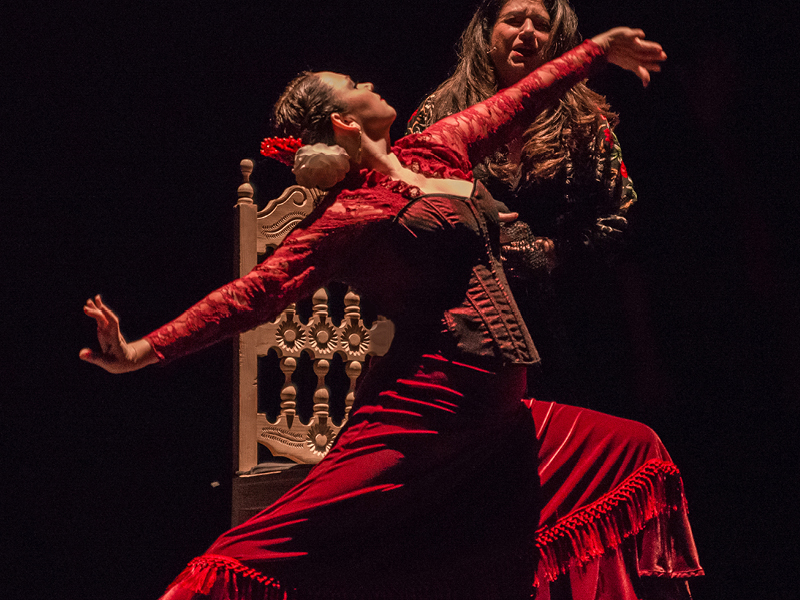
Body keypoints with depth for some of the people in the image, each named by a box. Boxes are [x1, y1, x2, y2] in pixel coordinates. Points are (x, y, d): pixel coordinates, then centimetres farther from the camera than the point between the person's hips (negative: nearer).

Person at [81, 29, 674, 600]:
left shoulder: (434, 151, 15)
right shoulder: (347, 217, -7)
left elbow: (517, 100, 28)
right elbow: (258, 290, -15)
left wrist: (600, 47, 40)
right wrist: (142, 351, -25)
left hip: (497, 407, 8)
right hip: (427, 408, -8)